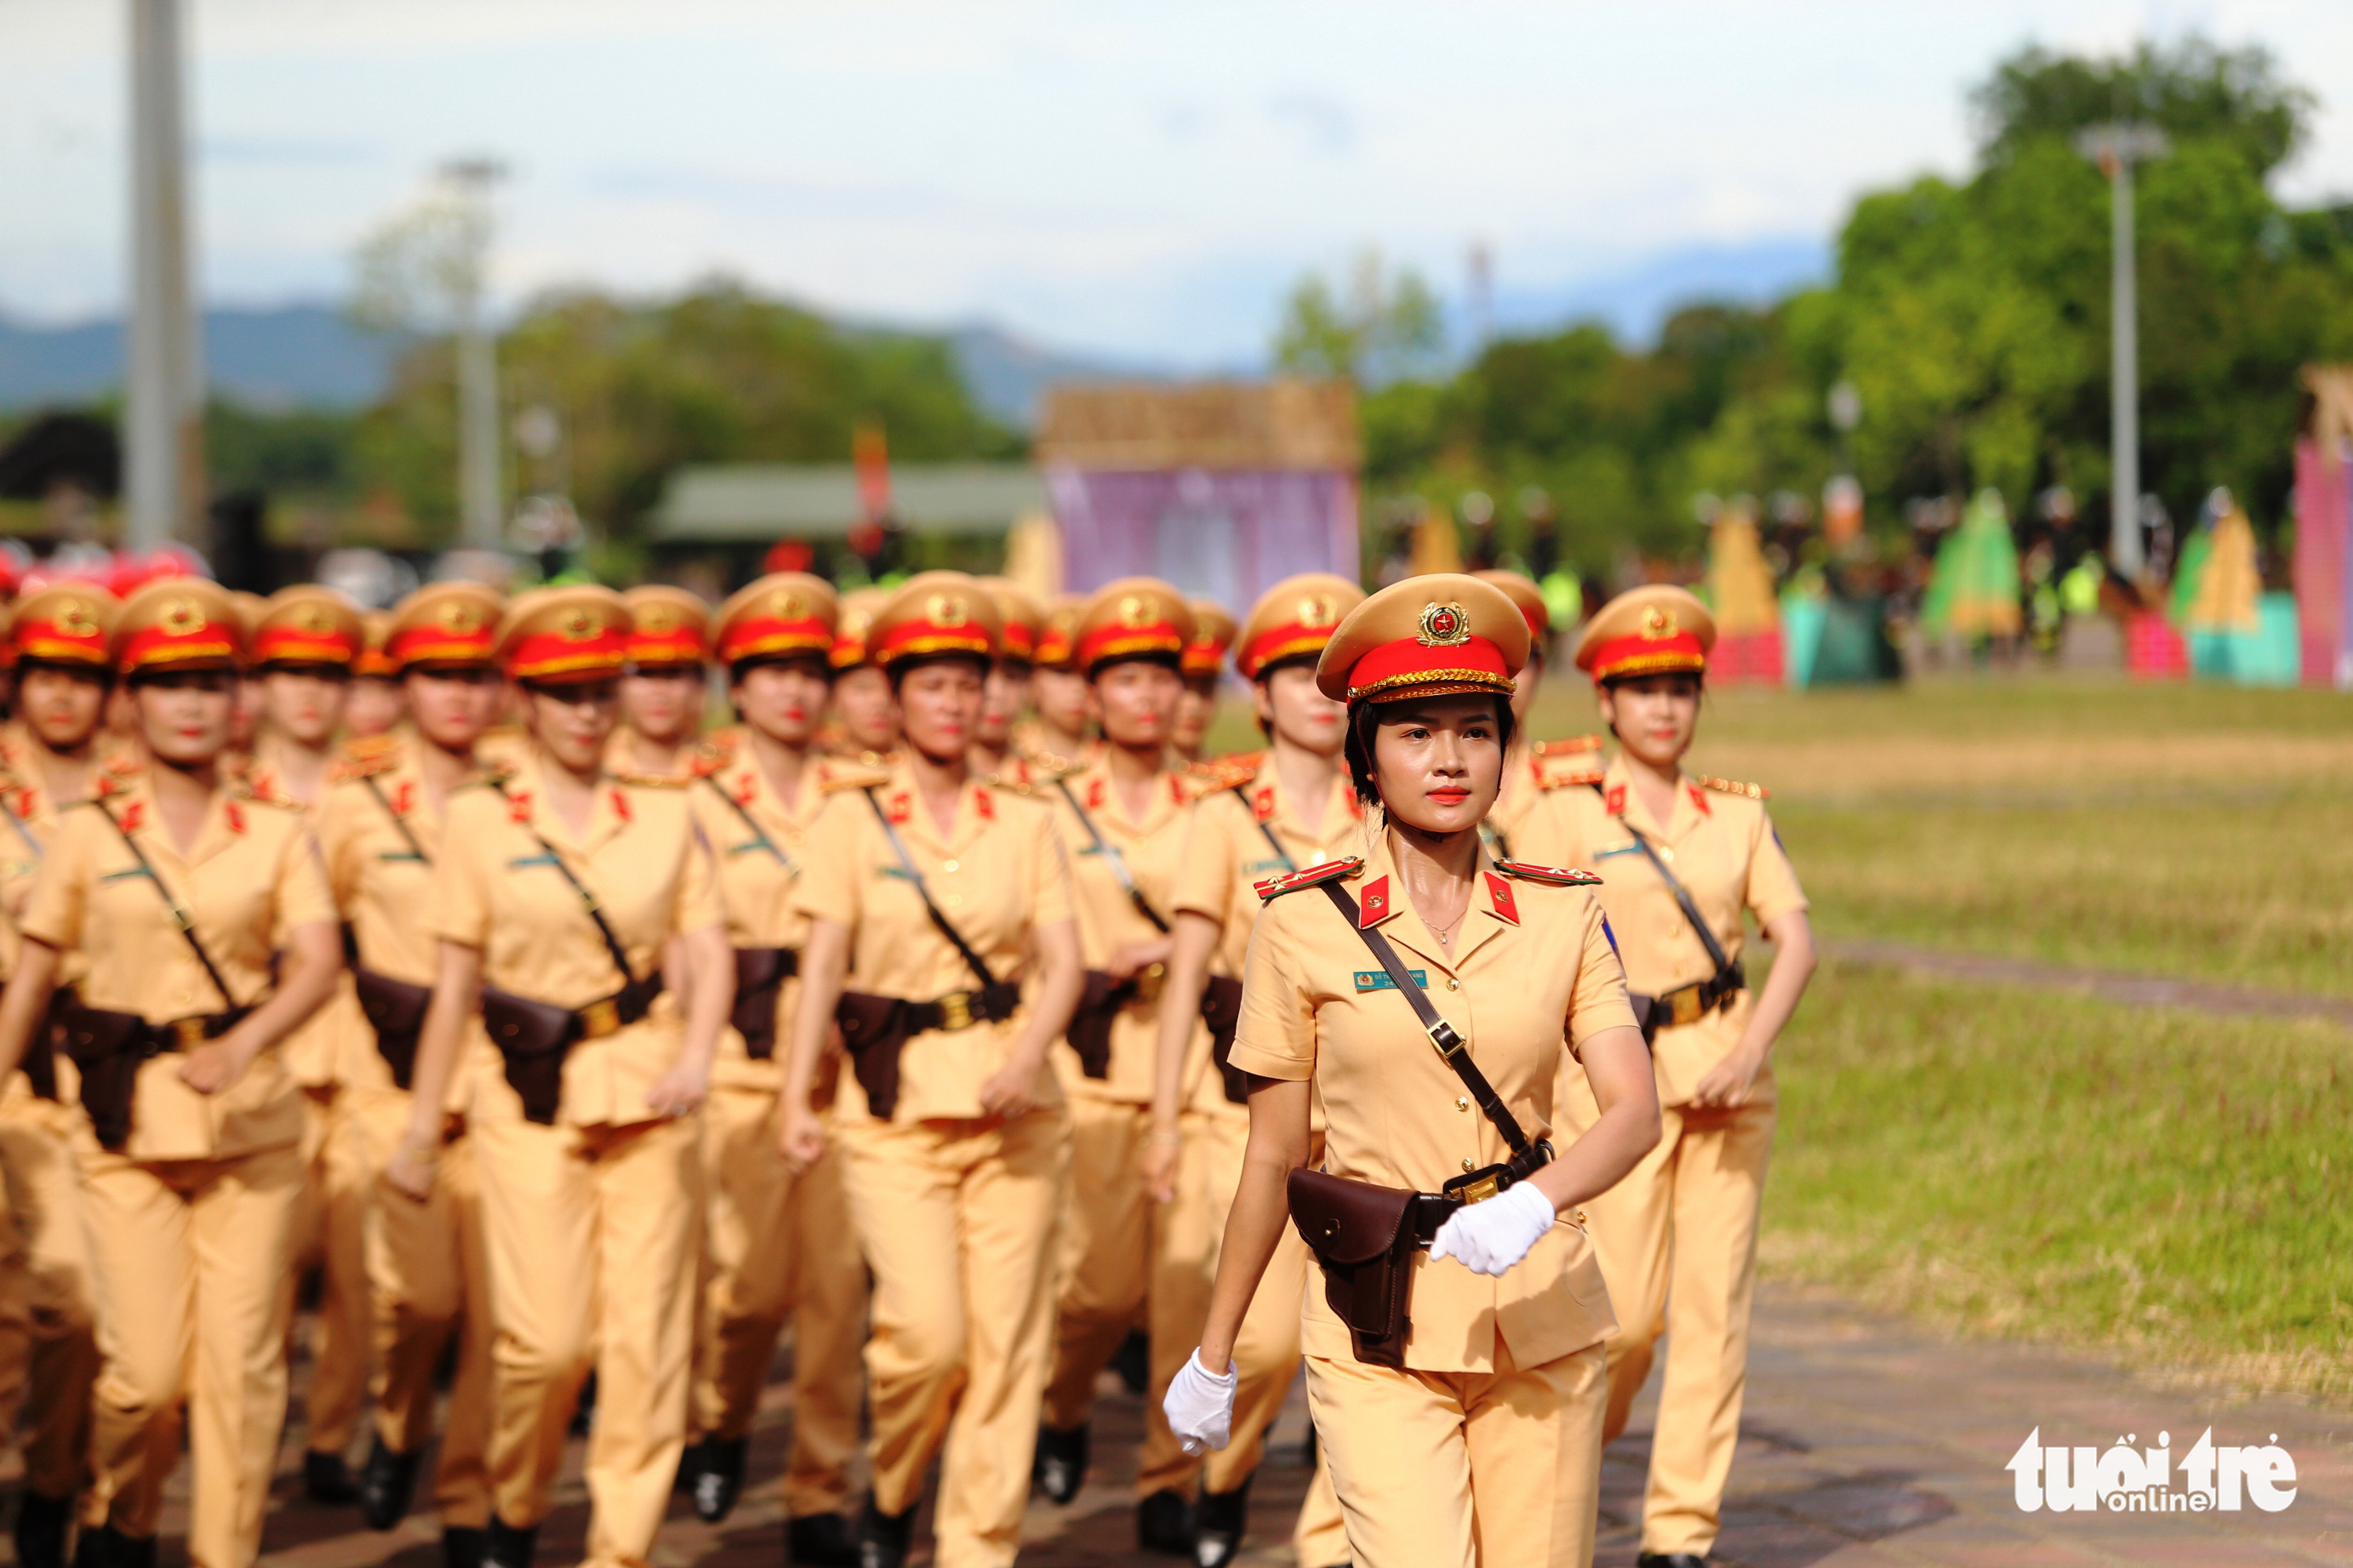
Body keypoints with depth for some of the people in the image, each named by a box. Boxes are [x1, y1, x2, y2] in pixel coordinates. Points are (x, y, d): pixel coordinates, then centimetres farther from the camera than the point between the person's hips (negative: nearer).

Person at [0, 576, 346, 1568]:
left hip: (251, 1122, 1)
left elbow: (318, 964, -7)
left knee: (242, 1364, -3)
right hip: (127, 1122, -1)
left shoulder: (276, 835, 5)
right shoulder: (89, 833, 4)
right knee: (148, 1369, -7)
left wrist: (240, 1046, -24)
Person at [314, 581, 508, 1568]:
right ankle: (398, 1427, 17)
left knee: (496, 1299, -2)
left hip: (502, 1067, 1)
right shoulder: (356, 798, 3)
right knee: (420, 1284, -14)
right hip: (393, 1067, -1)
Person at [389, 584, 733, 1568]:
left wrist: (696, 1056, -14)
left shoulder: (666, 816, 8)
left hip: (647, 1095, 2)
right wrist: (420, 1127, 3)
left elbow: (710, 951, 4)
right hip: (529, 1099, -2)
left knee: (648, 1335, -2)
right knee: (547, 1335, -9)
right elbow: (455, 982, 3)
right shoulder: (480, 820, 3)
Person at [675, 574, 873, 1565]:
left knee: (840, 1286, -2)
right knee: (750, 1276, -7)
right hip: (742, 1065, -2)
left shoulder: (857, 799, 11)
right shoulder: (697, 798, 3)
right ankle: (715, 1422, 24)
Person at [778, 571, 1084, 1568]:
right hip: (896, 1110, -2)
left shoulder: (1023, 825, 10)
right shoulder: (853, 821, 5)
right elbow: (822, 964, 0)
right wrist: (797, 1097, -10)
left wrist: (1028, 1054, -17)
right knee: (927, 1328, -15)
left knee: (1005, 1338, -2)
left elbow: (1064, 962, 2)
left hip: (1012, 1108, 2)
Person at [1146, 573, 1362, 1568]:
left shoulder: (1383, 821, 8)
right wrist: (1164, 1121, -9)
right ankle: (1225, 1470, 24)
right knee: (1265, 1334, -7)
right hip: (1251, 1103, -3)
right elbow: (1186, 975, -4)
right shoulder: (1226, 819, -1)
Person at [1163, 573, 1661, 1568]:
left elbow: (1634, 1111, -6)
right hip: (1380, 1333, -2)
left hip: (1541, 1315, 2)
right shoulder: (1305, 923, -2)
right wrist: (1214, 1355, 8)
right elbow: (1270, 1157, 4)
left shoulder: (1563, 914, 4)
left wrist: (1534, 1206, -26)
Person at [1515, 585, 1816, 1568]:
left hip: (1726, 1072, 3)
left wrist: (1749, 1053, -12)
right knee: (1626, 1309, -6)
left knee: (1715, 1303, 0)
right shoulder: (1569, 817, 0)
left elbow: (1796, 942, 2)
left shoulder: (1739, 815, 8)